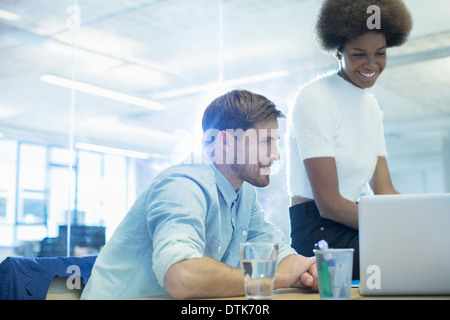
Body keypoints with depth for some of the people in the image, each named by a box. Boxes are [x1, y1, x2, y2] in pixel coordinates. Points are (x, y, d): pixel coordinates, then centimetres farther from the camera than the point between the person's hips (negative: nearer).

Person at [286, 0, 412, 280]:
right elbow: (329, 204, -16)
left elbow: (384, 190, 9)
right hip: (319, 233, -8)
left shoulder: (371, 104, 15)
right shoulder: (314, 99, -11)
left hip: (351, 224, 8)